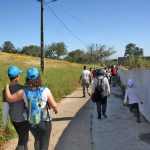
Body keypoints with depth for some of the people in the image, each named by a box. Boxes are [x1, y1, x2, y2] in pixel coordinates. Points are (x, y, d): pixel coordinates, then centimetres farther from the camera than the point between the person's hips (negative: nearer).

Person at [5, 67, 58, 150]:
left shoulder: (24, 92, -16)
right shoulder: (46, 91, -22)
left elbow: (10, 98, -6)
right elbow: (54, 105, -18)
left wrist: (7, 87, 12)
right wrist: (55, 109, 6)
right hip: (45, 122, -2)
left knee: (37, 139, 31)